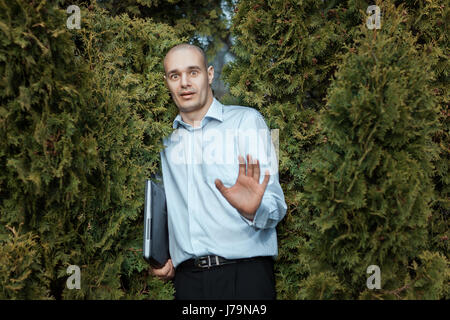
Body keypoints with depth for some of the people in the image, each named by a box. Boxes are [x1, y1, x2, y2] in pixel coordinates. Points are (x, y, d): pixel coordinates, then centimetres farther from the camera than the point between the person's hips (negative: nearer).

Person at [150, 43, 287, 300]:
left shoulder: (247, 120, 1)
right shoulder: (167, 140, 16)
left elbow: (275, 205, -6)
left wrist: (254, 210, -27)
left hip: (244, 274, -4)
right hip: (187, 277, 4)